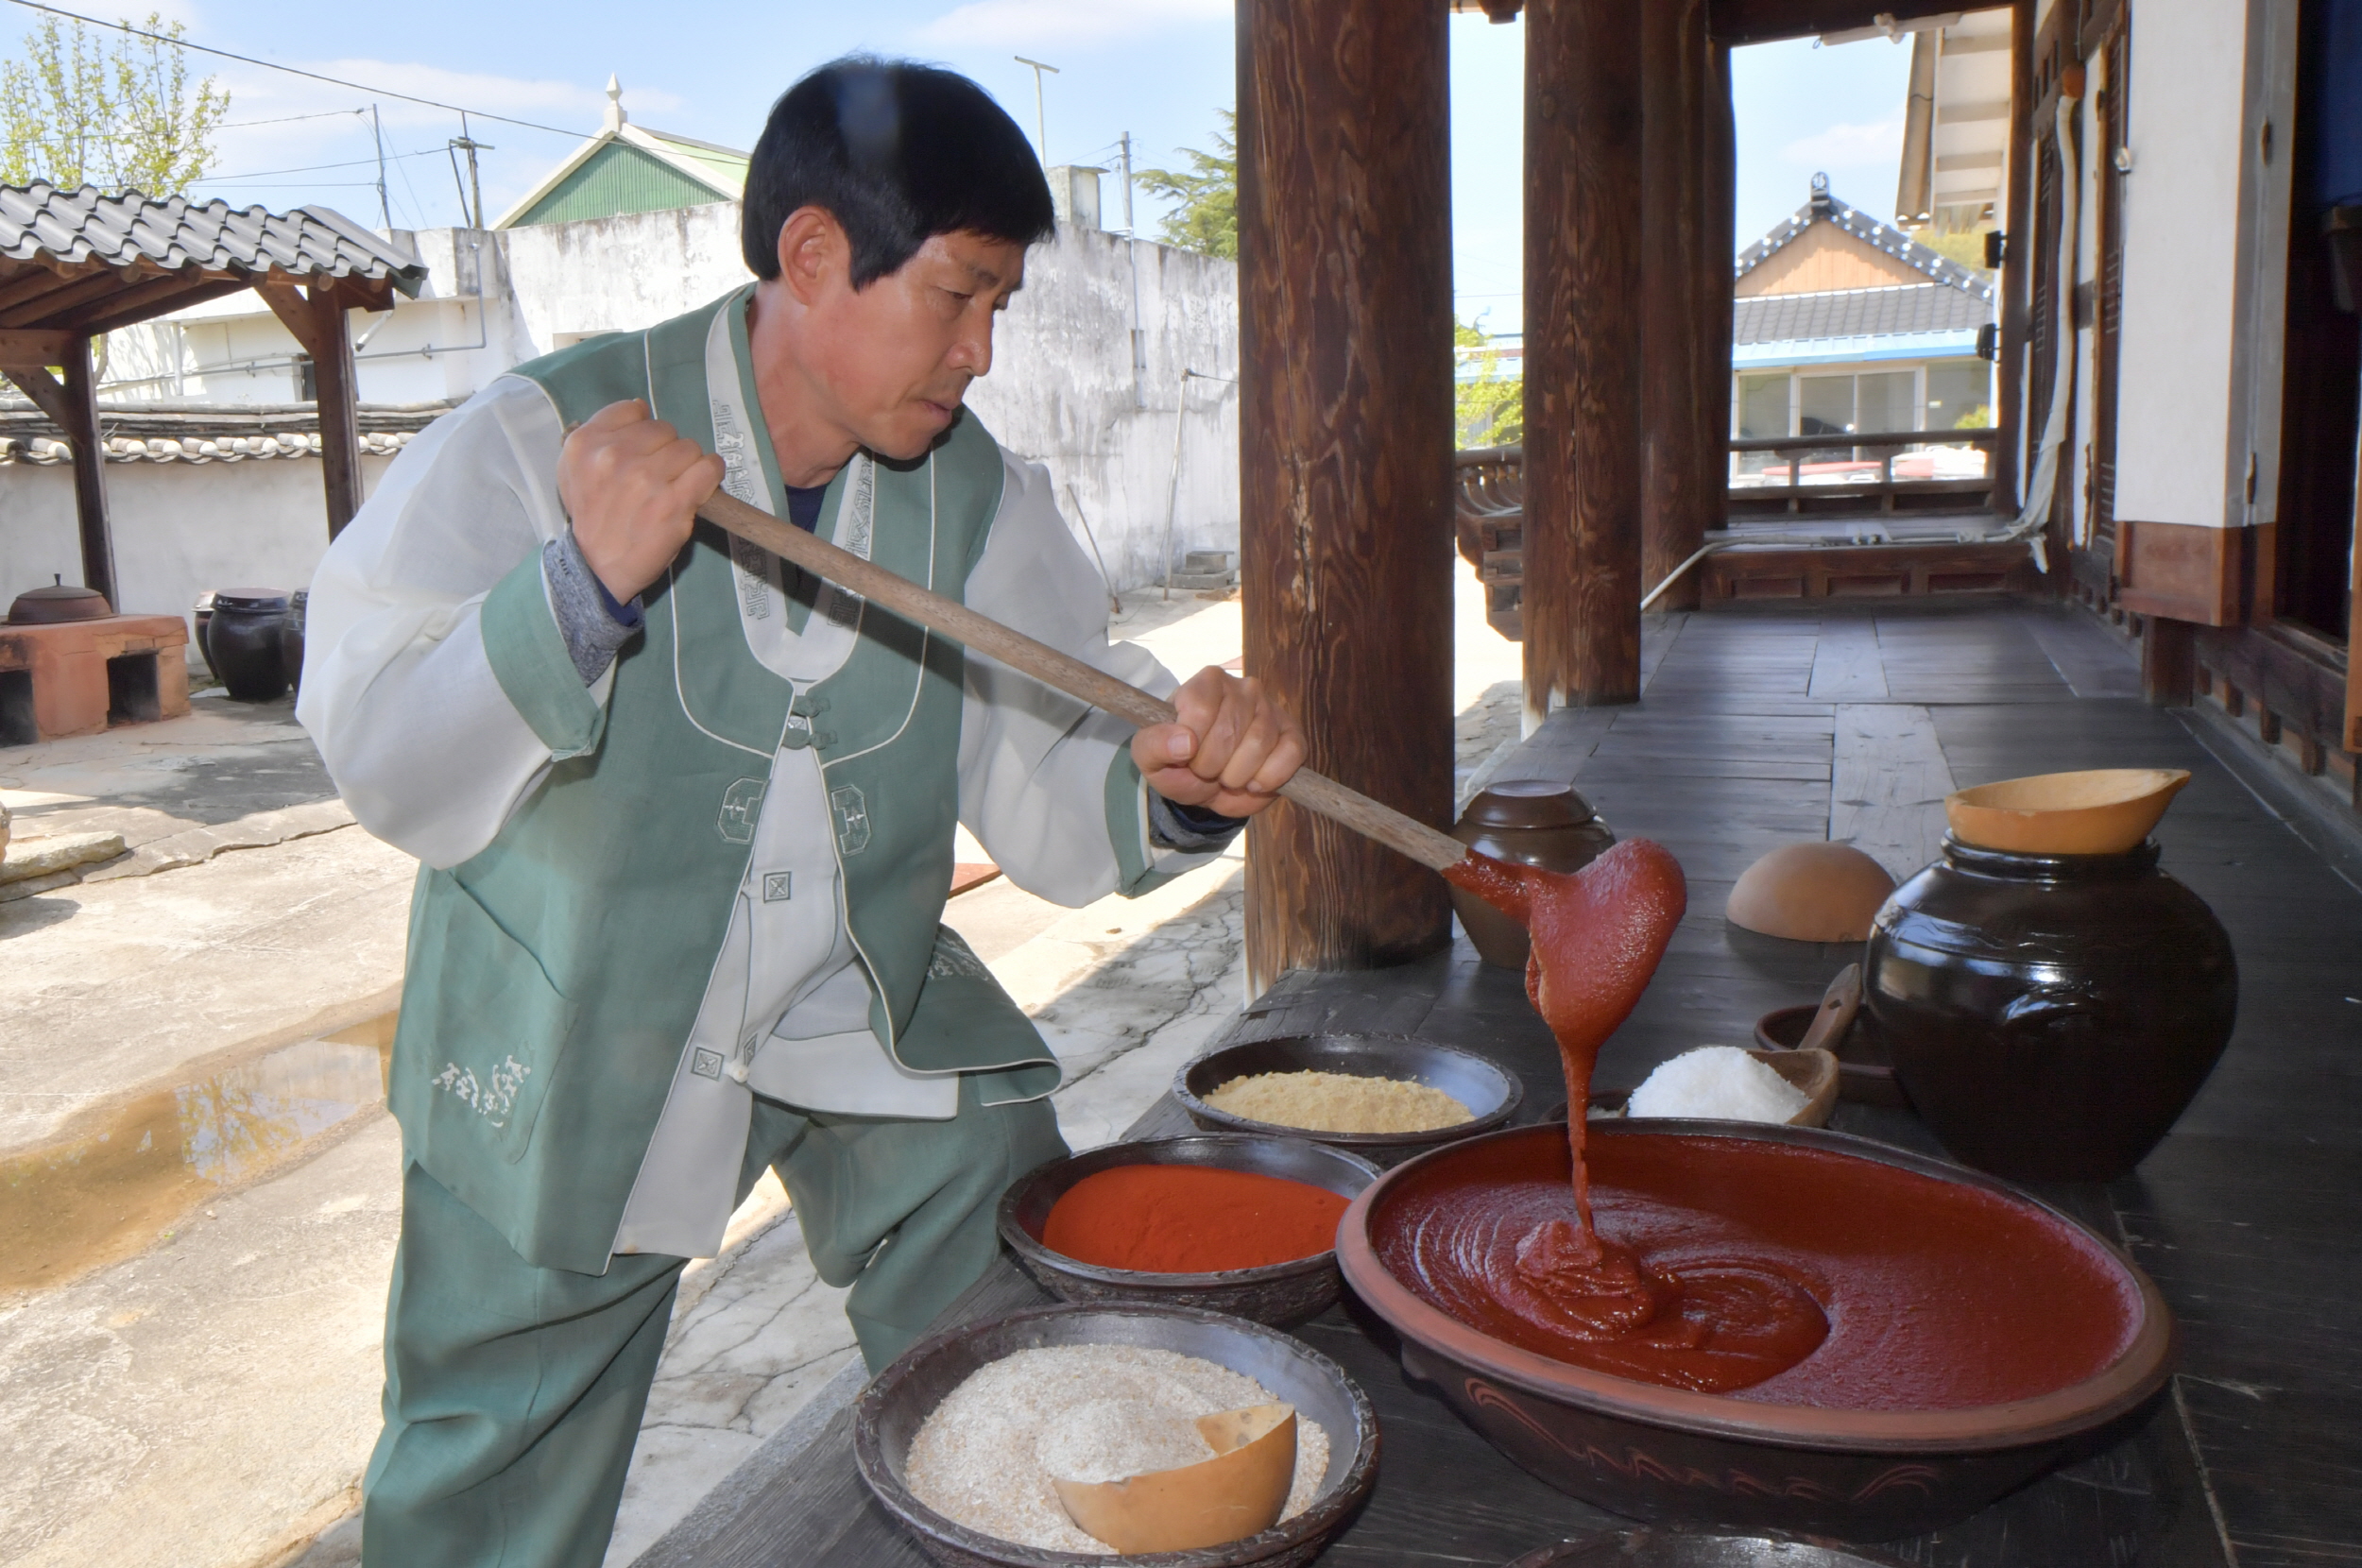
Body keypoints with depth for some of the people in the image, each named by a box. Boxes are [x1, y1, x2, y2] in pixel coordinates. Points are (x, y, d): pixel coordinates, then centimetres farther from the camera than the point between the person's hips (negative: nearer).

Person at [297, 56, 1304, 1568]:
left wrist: (1174, 782, -30)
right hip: (571, 1054, -3)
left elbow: (1052, 782, -8)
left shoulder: (981, 493, -5)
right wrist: (584, 586, -36)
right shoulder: (539, 442, -17)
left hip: (867, 1017, 3)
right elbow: (387, 772, -22)